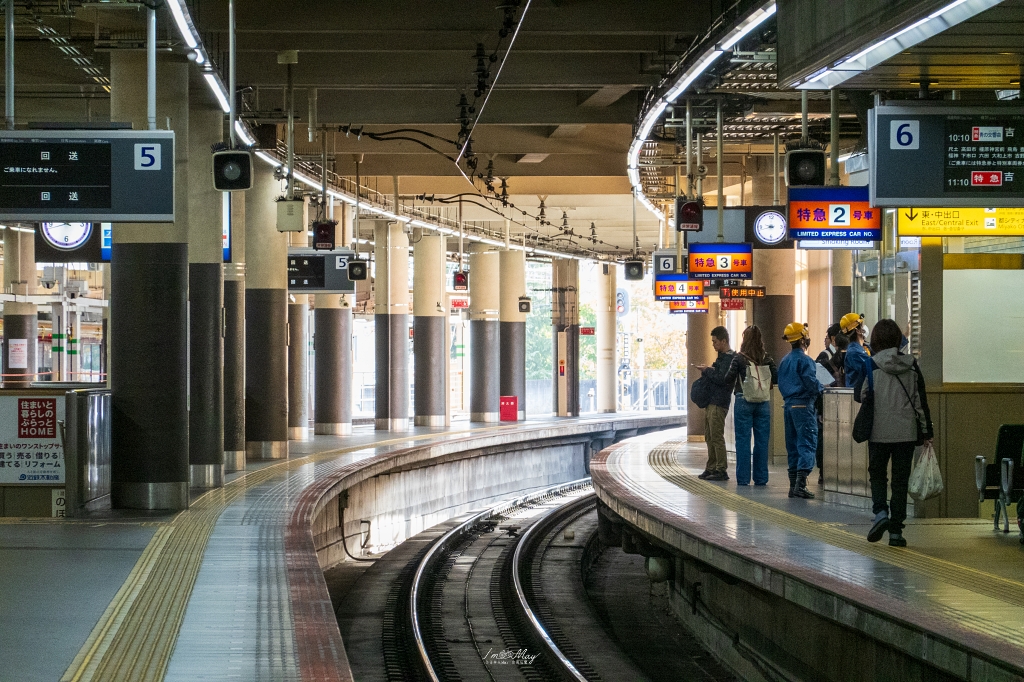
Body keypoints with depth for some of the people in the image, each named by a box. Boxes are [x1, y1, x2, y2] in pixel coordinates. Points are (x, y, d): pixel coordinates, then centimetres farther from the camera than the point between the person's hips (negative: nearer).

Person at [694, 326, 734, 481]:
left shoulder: (729, 358, -12)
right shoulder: (721, 356, 19)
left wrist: (707, 371, -10)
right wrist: (706, 371, 6)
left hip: (719, 403, -10)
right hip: (711, 402, 10)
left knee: (716, 437, -10)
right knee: (709, 437, 12)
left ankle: (722, 470, -8)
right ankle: (711, 468, 17)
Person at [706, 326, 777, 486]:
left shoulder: (739, 358, -7)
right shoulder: (767, 359, 1)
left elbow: (727, 380, -7)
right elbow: (777, 379, 1)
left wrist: (708, 372, 4)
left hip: (744, 402, -3)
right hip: (763, 402, 3)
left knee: (743, 441, 3)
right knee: (762, 441, 7)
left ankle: (743, 478, 2)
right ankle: (761, 478, 8)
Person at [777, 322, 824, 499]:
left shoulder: (784, 361, 13)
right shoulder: (804, 360, -13)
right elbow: (812, 383, -17)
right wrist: (821, 389, 1)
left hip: (789, 405, 8)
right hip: (803, 405, -8)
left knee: (793, 445, 12)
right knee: (807, 444, -10)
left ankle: (793, 485, 14)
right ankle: (801, 484, -20)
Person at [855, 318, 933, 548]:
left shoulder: (870, 364, -8)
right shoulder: (911, 365, 1)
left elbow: (859, 395, -3)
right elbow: (920, 400, 4)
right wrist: (926, 431, 10)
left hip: (879, 432, -2)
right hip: (906, 432, 2)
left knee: (877, 474, 16)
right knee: (900, 479, 8)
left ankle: (880, 512, -8)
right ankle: (896, 530, 6)